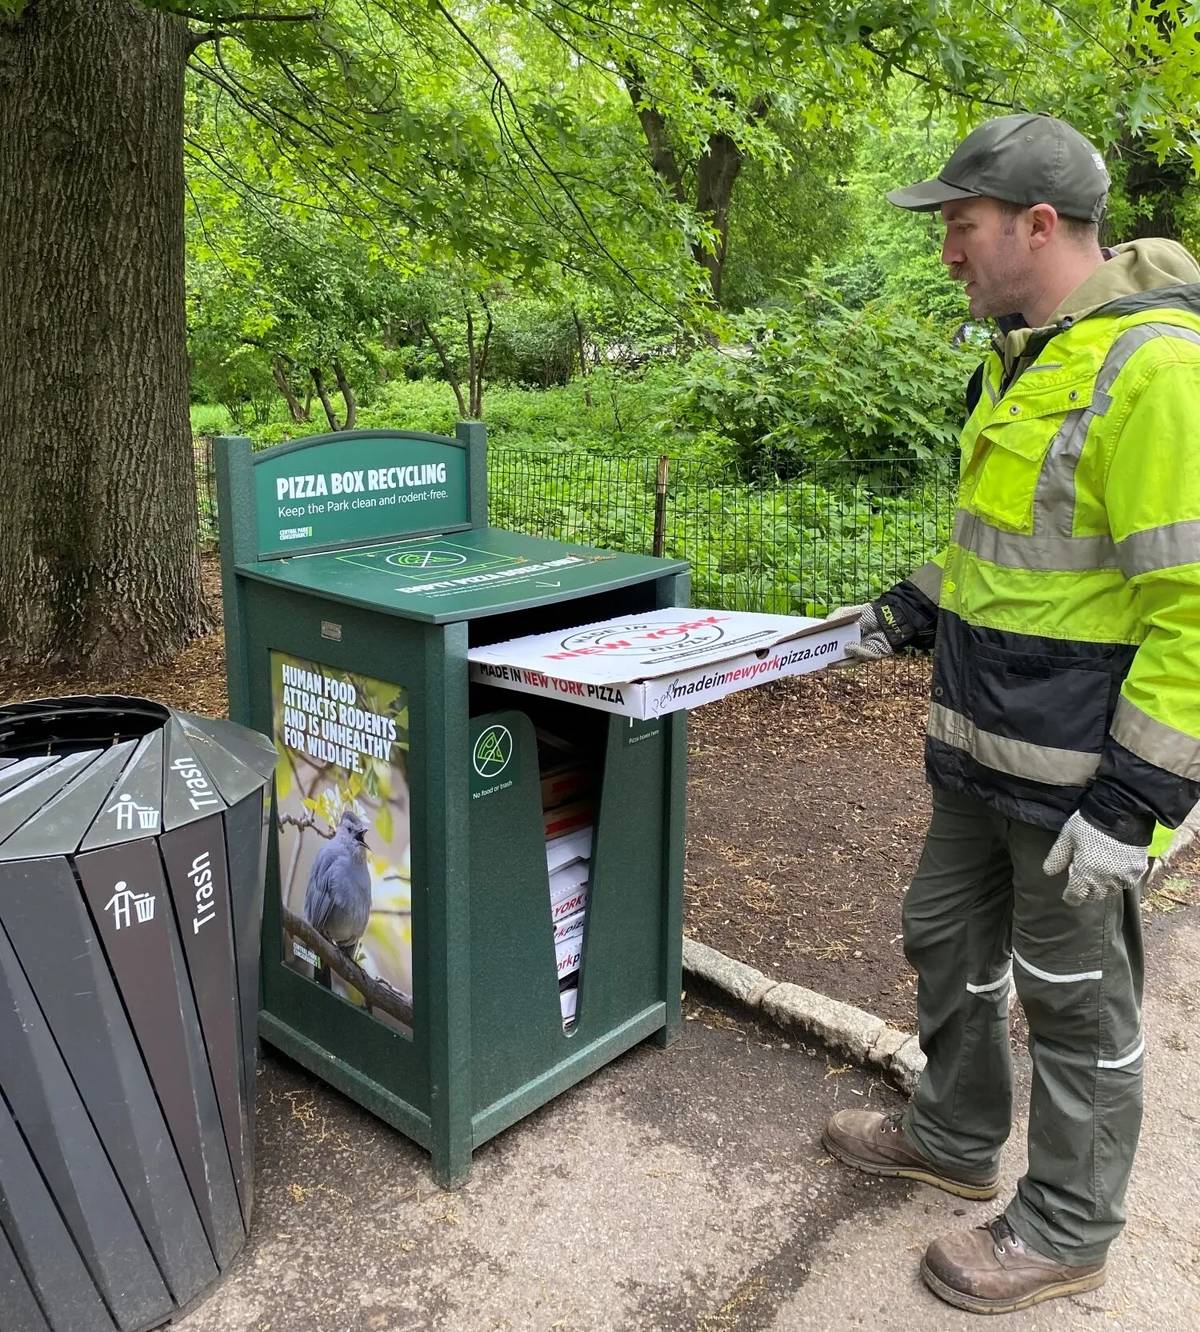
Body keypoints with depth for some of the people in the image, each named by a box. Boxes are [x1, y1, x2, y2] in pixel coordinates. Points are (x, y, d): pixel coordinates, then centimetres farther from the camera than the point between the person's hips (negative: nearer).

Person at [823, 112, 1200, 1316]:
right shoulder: (1024, 357, 9)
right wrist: (913, 608, 13)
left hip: (1082, 770, -9)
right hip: (985, 749, 9)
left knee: (1076, 999, 9)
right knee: (948, 941, 22)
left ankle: (1066, 1233, 32)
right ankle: (955, 1136, 46)